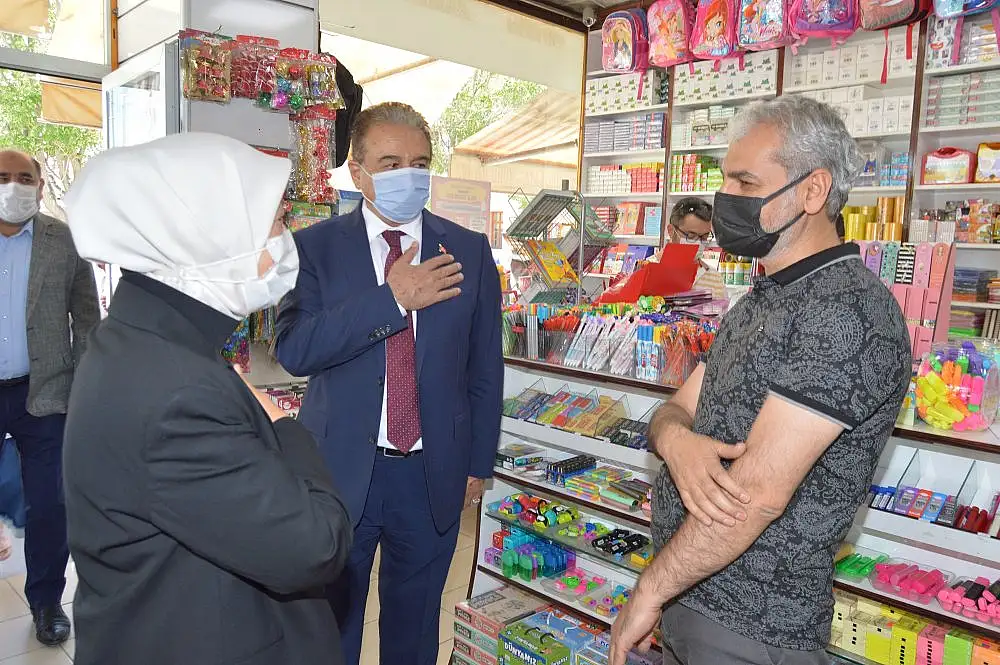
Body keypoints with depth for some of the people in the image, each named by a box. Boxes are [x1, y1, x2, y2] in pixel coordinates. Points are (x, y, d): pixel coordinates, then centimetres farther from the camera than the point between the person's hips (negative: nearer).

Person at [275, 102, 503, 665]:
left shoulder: (470, 252, -1)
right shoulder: (316, 247, -5)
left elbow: (485, 367, 2)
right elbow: (294, 349, -18)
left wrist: (479, 463, 4)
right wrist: (392, 299, -24)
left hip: (435, 474, 1)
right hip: (342, 470, -1)